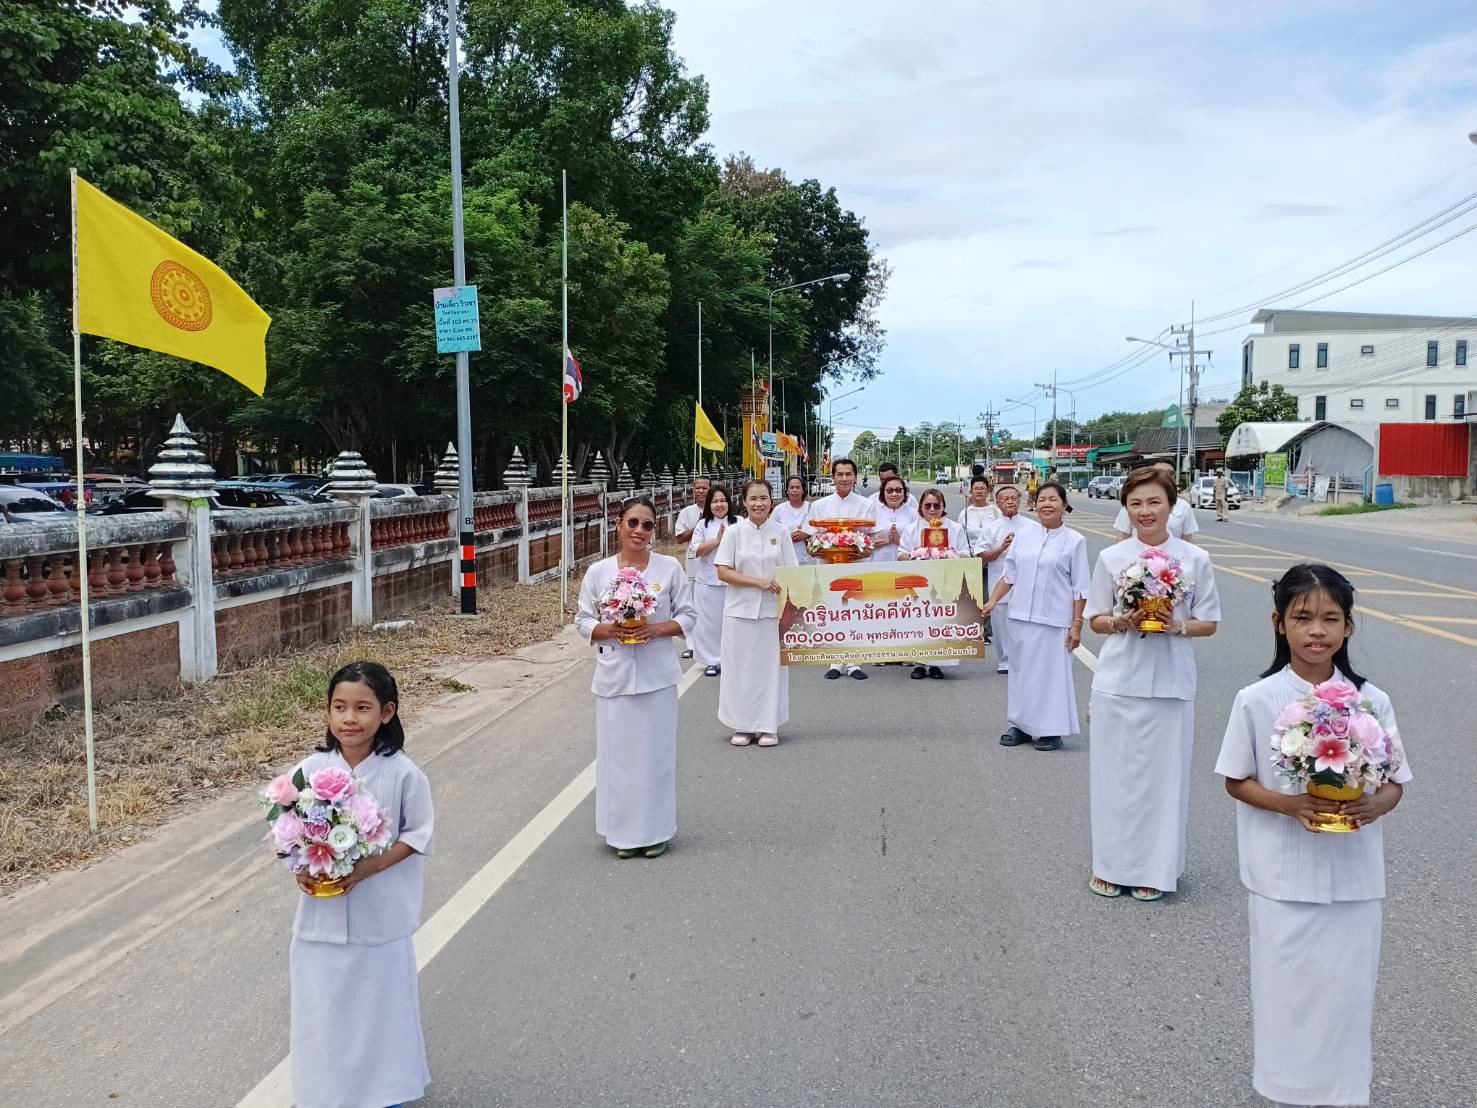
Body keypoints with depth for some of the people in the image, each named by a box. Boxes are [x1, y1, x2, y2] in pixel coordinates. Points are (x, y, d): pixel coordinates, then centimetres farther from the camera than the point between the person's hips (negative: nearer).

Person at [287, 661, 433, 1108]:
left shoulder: (402, 774, -13)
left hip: (379, 916, -2)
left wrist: (367, 869, -19)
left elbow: (417, 836, -8)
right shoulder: (310, 770, -7)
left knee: (379, 1001, 13)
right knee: (322, 1003, 12)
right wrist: (301, 870, -16)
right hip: (321, 913, 2)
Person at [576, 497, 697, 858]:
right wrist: (609, 631, -14)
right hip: (614, 674, 1)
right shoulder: (598, 572, 2)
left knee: (655, 750, 4)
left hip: (657, 675, -1)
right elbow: (583, 621, 6)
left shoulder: (669, 567, 0)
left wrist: (658, 629, -14)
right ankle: (624, 831, 17)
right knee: (617, 752, 4)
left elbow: (688, 617, 3)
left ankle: (655, 830, 18)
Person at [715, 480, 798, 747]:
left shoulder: (780, 532, 4)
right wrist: (758, 581, -14)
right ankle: (743, 725, 15)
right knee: (741, 667, 3)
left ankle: (768, 726, 14)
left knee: (771, 666, 4)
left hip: (772, 611, 1)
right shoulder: (734, 532, 0)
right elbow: (723, 572, -5)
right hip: (740, 611, -1)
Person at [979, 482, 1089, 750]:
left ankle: (1051, 730, 13)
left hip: (1054, 620, -4)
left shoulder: (1075, 541, -3)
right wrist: (992, 601, 3)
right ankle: (1021, 725, 23)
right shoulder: (1023, 534, 5)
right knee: (1021, 669, 11)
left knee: (1051, 672, 1)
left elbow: (1080, 589, -3)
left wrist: (1077, 624, -7)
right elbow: (1008, 575, 12)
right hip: (1021, 617, 4)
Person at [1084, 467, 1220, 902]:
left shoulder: (1195, 559, -1)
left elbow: (1208, 623, 5)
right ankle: (1111, 865, 20)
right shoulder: (1111, 557, 0)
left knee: (1162, 775, 5)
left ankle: (1154, 869, 19)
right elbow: (1095, 619, 7)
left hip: (1170, 684, 0)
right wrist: (1121, 622, -13)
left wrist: (1178, 626, -14)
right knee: (1115, 773, 6)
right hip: (1118, 682, 0)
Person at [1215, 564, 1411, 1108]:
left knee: (1347, 986, 9)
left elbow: (1395, 782, 4)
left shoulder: (1372, 702, -4)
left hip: (1353, 876, 1)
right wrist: (1290, 805, -20)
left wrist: (1373, 805, -19)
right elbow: (1237, 781, -2)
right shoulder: (1257, 701, -10)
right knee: (1287, 986, 9)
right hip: (1282, 876, -1)